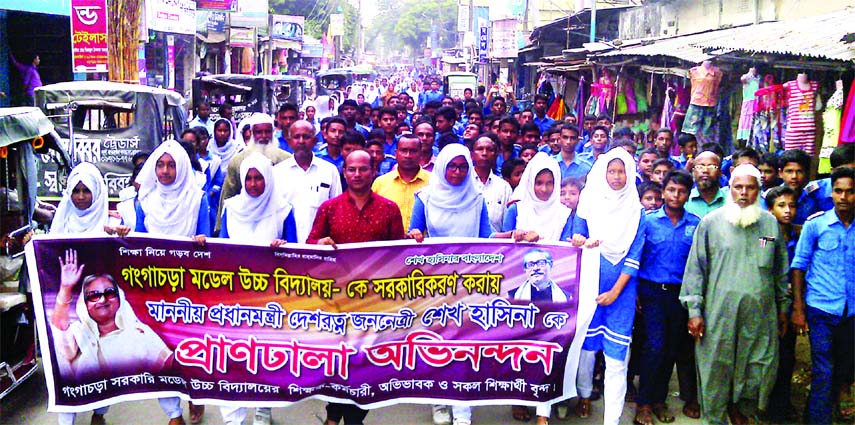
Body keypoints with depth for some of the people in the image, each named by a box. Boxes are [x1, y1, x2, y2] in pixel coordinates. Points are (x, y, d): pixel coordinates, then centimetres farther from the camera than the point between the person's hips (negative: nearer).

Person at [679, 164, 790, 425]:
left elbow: (780, 271, 16)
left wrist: (783, 306, 16)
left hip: (760, 315, 3)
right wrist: (694, 310, -5)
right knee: (716, 370, 5)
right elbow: (695, 268, -1)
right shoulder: (711, 222, -1)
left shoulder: (770, 223, 8)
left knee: (760, 369, 9)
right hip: (719, 315, -3)